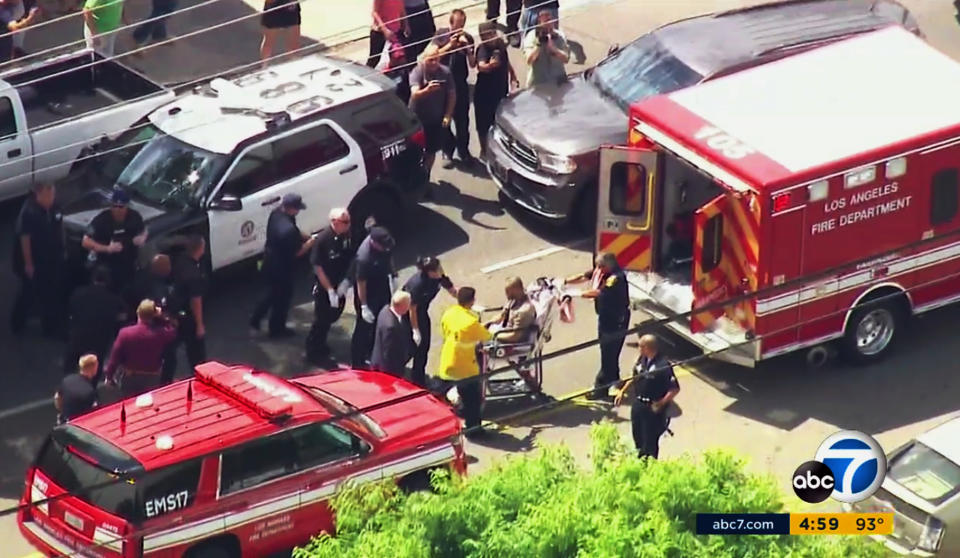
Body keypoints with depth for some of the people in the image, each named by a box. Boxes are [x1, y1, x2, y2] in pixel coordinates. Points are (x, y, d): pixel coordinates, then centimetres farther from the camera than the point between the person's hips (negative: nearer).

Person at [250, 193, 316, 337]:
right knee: (283, 298, 16)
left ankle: (255, 321, 38)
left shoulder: (276, 213, -10)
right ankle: (277, 329, 34)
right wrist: (311, 241, -10)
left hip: (269, 261, 8)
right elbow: (297, 252, -23)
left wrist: (306, 237, -1)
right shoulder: (288, 229, -37)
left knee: (271, 292, 29)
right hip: (281, 267, -8)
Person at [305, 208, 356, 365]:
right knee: (322, 320, 5)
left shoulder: (349, 236, -9)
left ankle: (320, 345, 42)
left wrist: (346, 281, -5)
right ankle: (313, 353, 23)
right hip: (324, 287, -6)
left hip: (340, 286, 6)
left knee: (333, 316, 21)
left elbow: (352, 259, 5)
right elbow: (318, 267, -20)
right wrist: (330, 290, -20)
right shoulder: (323, 239, -25)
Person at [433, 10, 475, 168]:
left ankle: (463, 151, 17)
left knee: (462, 119, 4)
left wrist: (468, 47, -16)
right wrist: (449, 45, -18)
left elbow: (472, 64, -1)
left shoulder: (467, 38, 1)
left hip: (460, 84, 1)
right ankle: (447, 152, 14)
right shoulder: (441, 35, -3)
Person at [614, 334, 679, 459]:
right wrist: (622, 391, 16)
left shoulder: (663, 365, -23)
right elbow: (634, 377, 20)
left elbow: (675, 389, -22)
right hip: (638, 404, 8)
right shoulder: (642, 359, 2)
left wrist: (661, 403, -23)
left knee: (650, 441, 2)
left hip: (653, 408, -8)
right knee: (638, 436, 21)